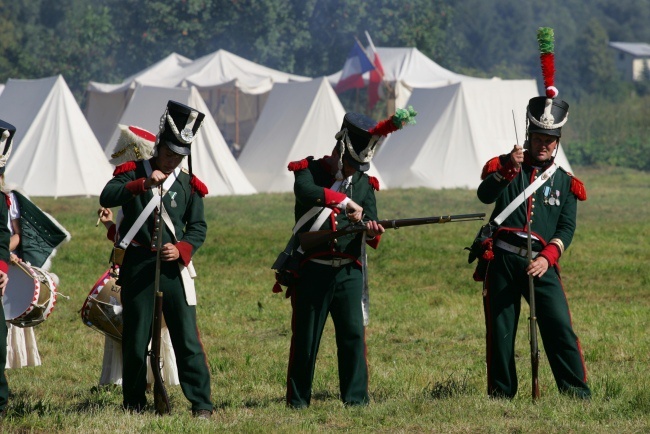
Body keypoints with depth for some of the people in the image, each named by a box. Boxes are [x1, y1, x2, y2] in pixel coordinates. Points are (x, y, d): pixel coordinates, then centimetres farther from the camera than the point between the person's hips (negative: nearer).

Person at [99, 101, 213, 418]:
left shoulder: (189, 184, 8)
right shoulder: (133, 173, 3)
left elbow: (198, 227, 7)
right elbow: (107, 198, -15)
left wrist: (181, 249, -13)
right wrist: (143, 184, -27)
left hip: (174, 267, 1)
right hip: (137, 267, -1)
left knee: (187, 338, -4)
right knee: (135, 338, 4)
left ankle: (201, 403, -3)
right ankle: (134, 404, 17)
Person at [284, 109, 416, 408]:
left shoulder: (364, 184, 11)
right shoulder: (310, 170, -1)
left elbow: (370, 229, 3)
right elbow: (306, 191, -26)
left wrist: (372, 232, -21)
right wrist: (344, 202, -34)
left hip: (348, 271, 3)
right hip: (312, 270, -3)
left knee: (354, 333, -5)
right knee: (305, 338, 2)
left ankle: (356, 397, -1)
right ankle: (297, 400, 12)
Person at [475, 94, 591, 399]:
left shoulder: (565, 182, 12)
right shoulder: (503, 166, 9)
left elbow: (567, 227, 4)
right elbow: (485, 195, -10)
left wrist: (547, 258, -12)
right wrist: (507, 168, -25)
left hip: (542, 264, 0)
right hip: (502, 260, 0)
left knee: (560, 326, -10)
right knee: (500, 331, 2)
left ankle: (577, 392, -7)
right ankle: (500, 394, 12)